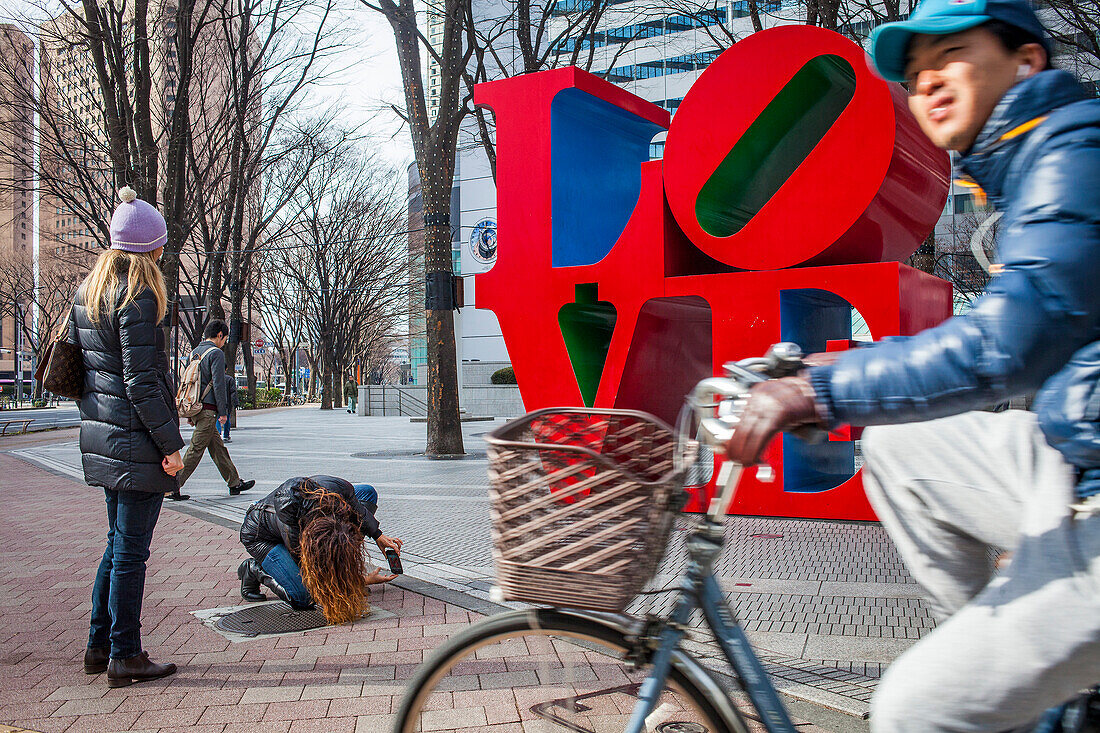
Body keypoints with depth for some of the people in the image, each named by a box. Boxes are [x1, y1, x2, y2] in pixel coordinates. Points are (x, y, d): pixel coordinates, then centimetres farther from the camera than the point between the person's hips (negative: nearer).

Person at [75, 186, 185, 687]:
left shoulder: (87, 292, 12)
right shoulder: (137, 297, -15)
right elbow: (141, 381, -19)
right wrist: (170, 443, -15)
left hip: (100, 435, 9)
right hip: (136, 440, -9)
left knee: (118, 544, 19)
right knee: (131, 550, 1)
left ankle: (99, 646, 28)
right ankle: (124, 657, 11)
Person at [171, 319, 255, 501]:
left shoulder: (195, 352, 16)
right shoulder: (216, 353, -10)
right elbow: (219, 384, -15)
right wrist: (223, 412, -11)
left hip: (195, 408, 9)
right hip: (207, 409, -9)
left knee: (218, 447, 13)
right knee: (196, 450, -5)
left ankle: (234, 483, 19)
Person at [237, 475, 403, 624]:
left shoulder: (341, 489, -35)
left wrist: (378, 536, -10)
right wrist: (364, 581, -26)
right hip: (262, 536, -5)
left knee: (367, 493, -10)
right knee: (302, 598, -24)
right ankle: (255, 570, 4)